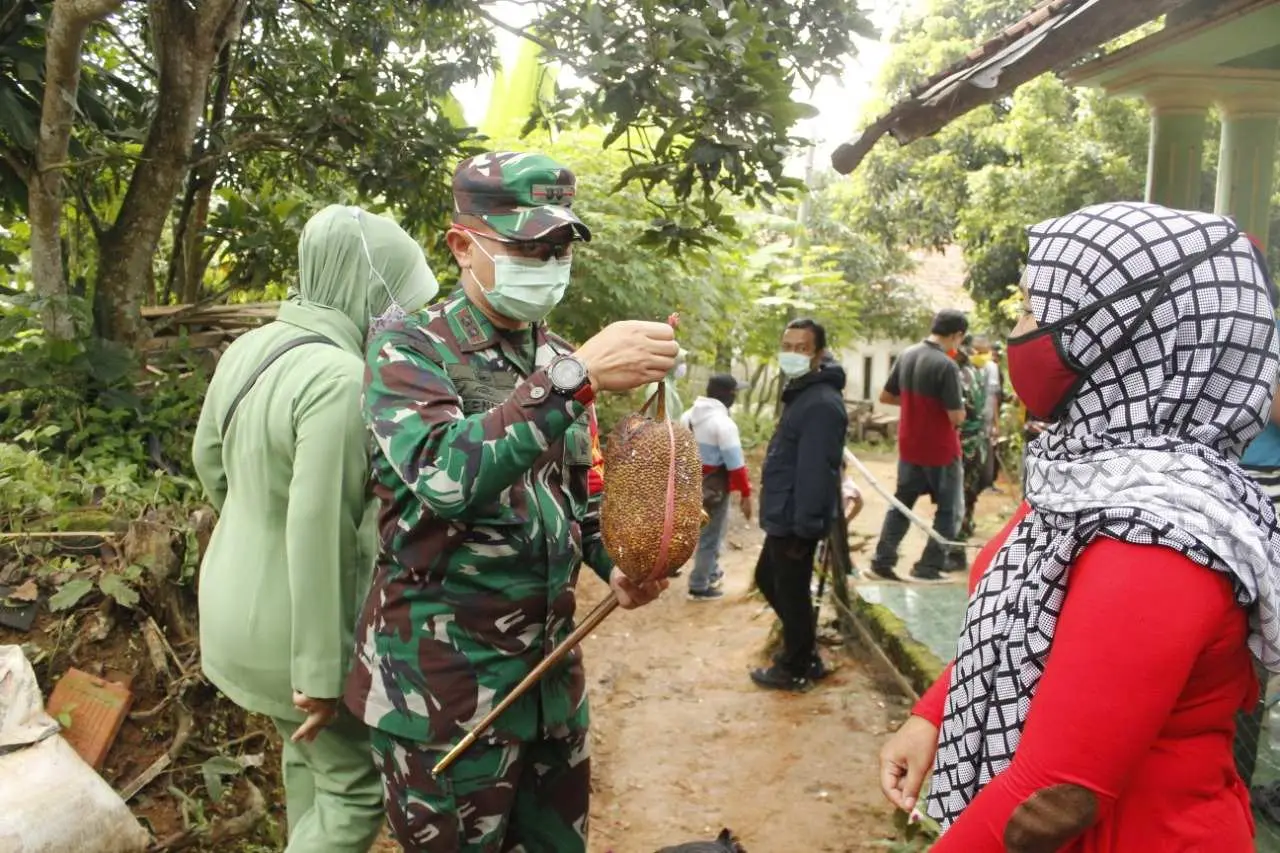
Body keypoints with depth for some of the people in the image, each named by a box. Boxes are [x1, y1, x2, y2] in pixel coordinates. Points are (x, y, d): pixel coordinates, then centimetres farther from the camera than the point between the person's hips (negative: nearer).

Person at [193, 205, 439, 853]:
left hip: (238, 598, 9)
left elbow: (209, 459, 12)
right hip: (297, 625, -9)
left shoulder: (250, 348, -1)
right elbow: (320, 531, -28)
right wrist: (323, 671, -21)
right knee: (360, 786, 9)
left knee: (311, 751, 27)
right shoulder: (341, 379, -27)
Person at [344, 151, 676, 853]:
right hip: (444, 673, -6)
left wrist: (615, 565, 1)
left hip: (551, 662, 6)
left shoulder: (557, 359, 7)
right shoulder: (408, 347, -12)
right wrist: (578, 377, -36)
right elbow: (443, 477, -31)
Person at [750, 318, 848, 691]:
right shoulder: (802, 393, 13)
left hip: (795, 520, -11)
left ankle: (796, 669, 20)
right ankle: (803, 651, 35)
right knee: (768, 578, 22)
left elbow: (815, 472, -26)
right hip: (784, 515, 11)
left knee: (791, 592, 3)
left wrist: (803, 527, -25)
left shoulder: (821, 403, -22)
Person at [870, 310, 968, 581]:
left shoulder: (907, 355, 0)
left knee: (901, 502, 18)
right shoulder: (946, 365, -21)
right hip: (941, 450, -6)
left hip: (909, 447, 6)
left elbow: (885, 397, 9)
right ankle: (929, 566, 11)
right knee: (950, 509, 10)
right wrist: (960, 407, 1)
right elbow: (957, 417, -20)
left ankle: (883, 559, 18)